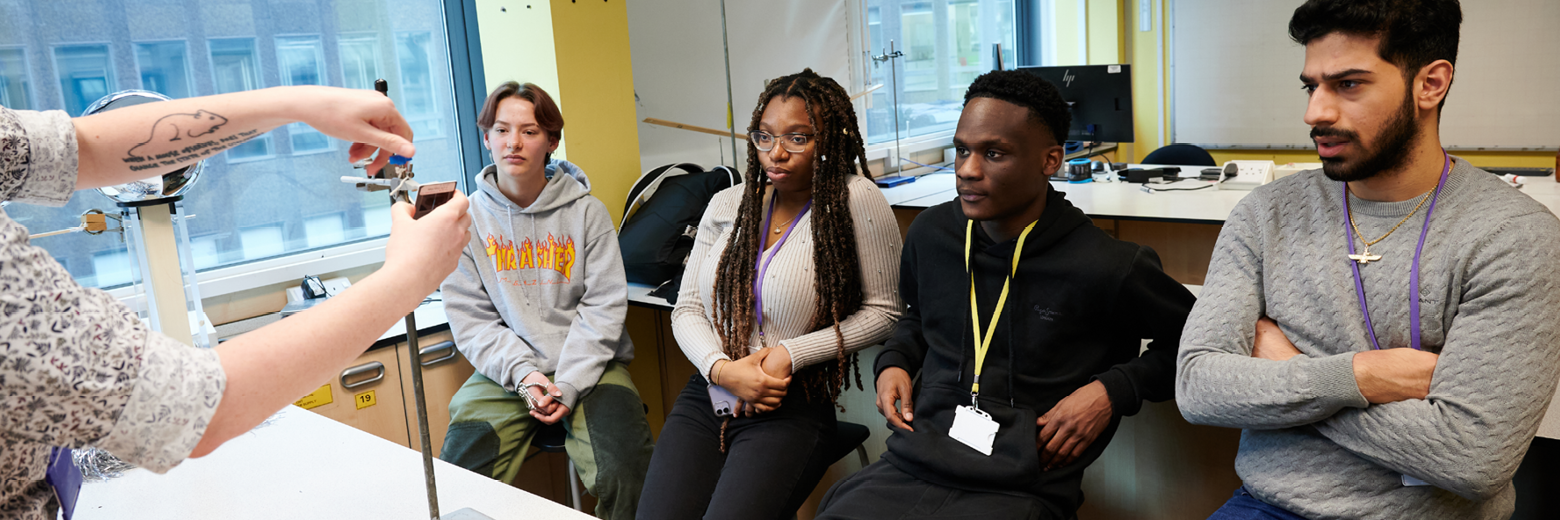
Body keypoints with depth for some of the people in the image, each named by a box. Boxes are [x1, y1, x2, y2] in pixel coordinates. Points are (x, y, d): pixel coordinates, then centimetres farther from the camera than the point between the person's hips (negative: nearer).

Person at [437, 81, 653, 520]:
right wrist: (523, 373, -15)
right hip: (505, 371, 2)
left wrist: (568, 384, -15)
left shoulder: (586, 212, 1)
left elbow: (603, 306, -3)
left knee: (626, 472, -24)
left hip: (587, 367, -1)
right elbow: (469, 318, 0)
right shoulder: (466, 218, 3)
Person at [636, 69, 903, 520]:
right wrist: (722, 368, -10)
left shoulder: (856, 200, -6)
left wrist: (792, 354, -12)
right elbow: (687, 309, 10)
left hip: (791, 409, -4)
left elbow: (882, 311, -4)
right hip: (706, 397, 4)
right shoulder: (727, 204, 8)